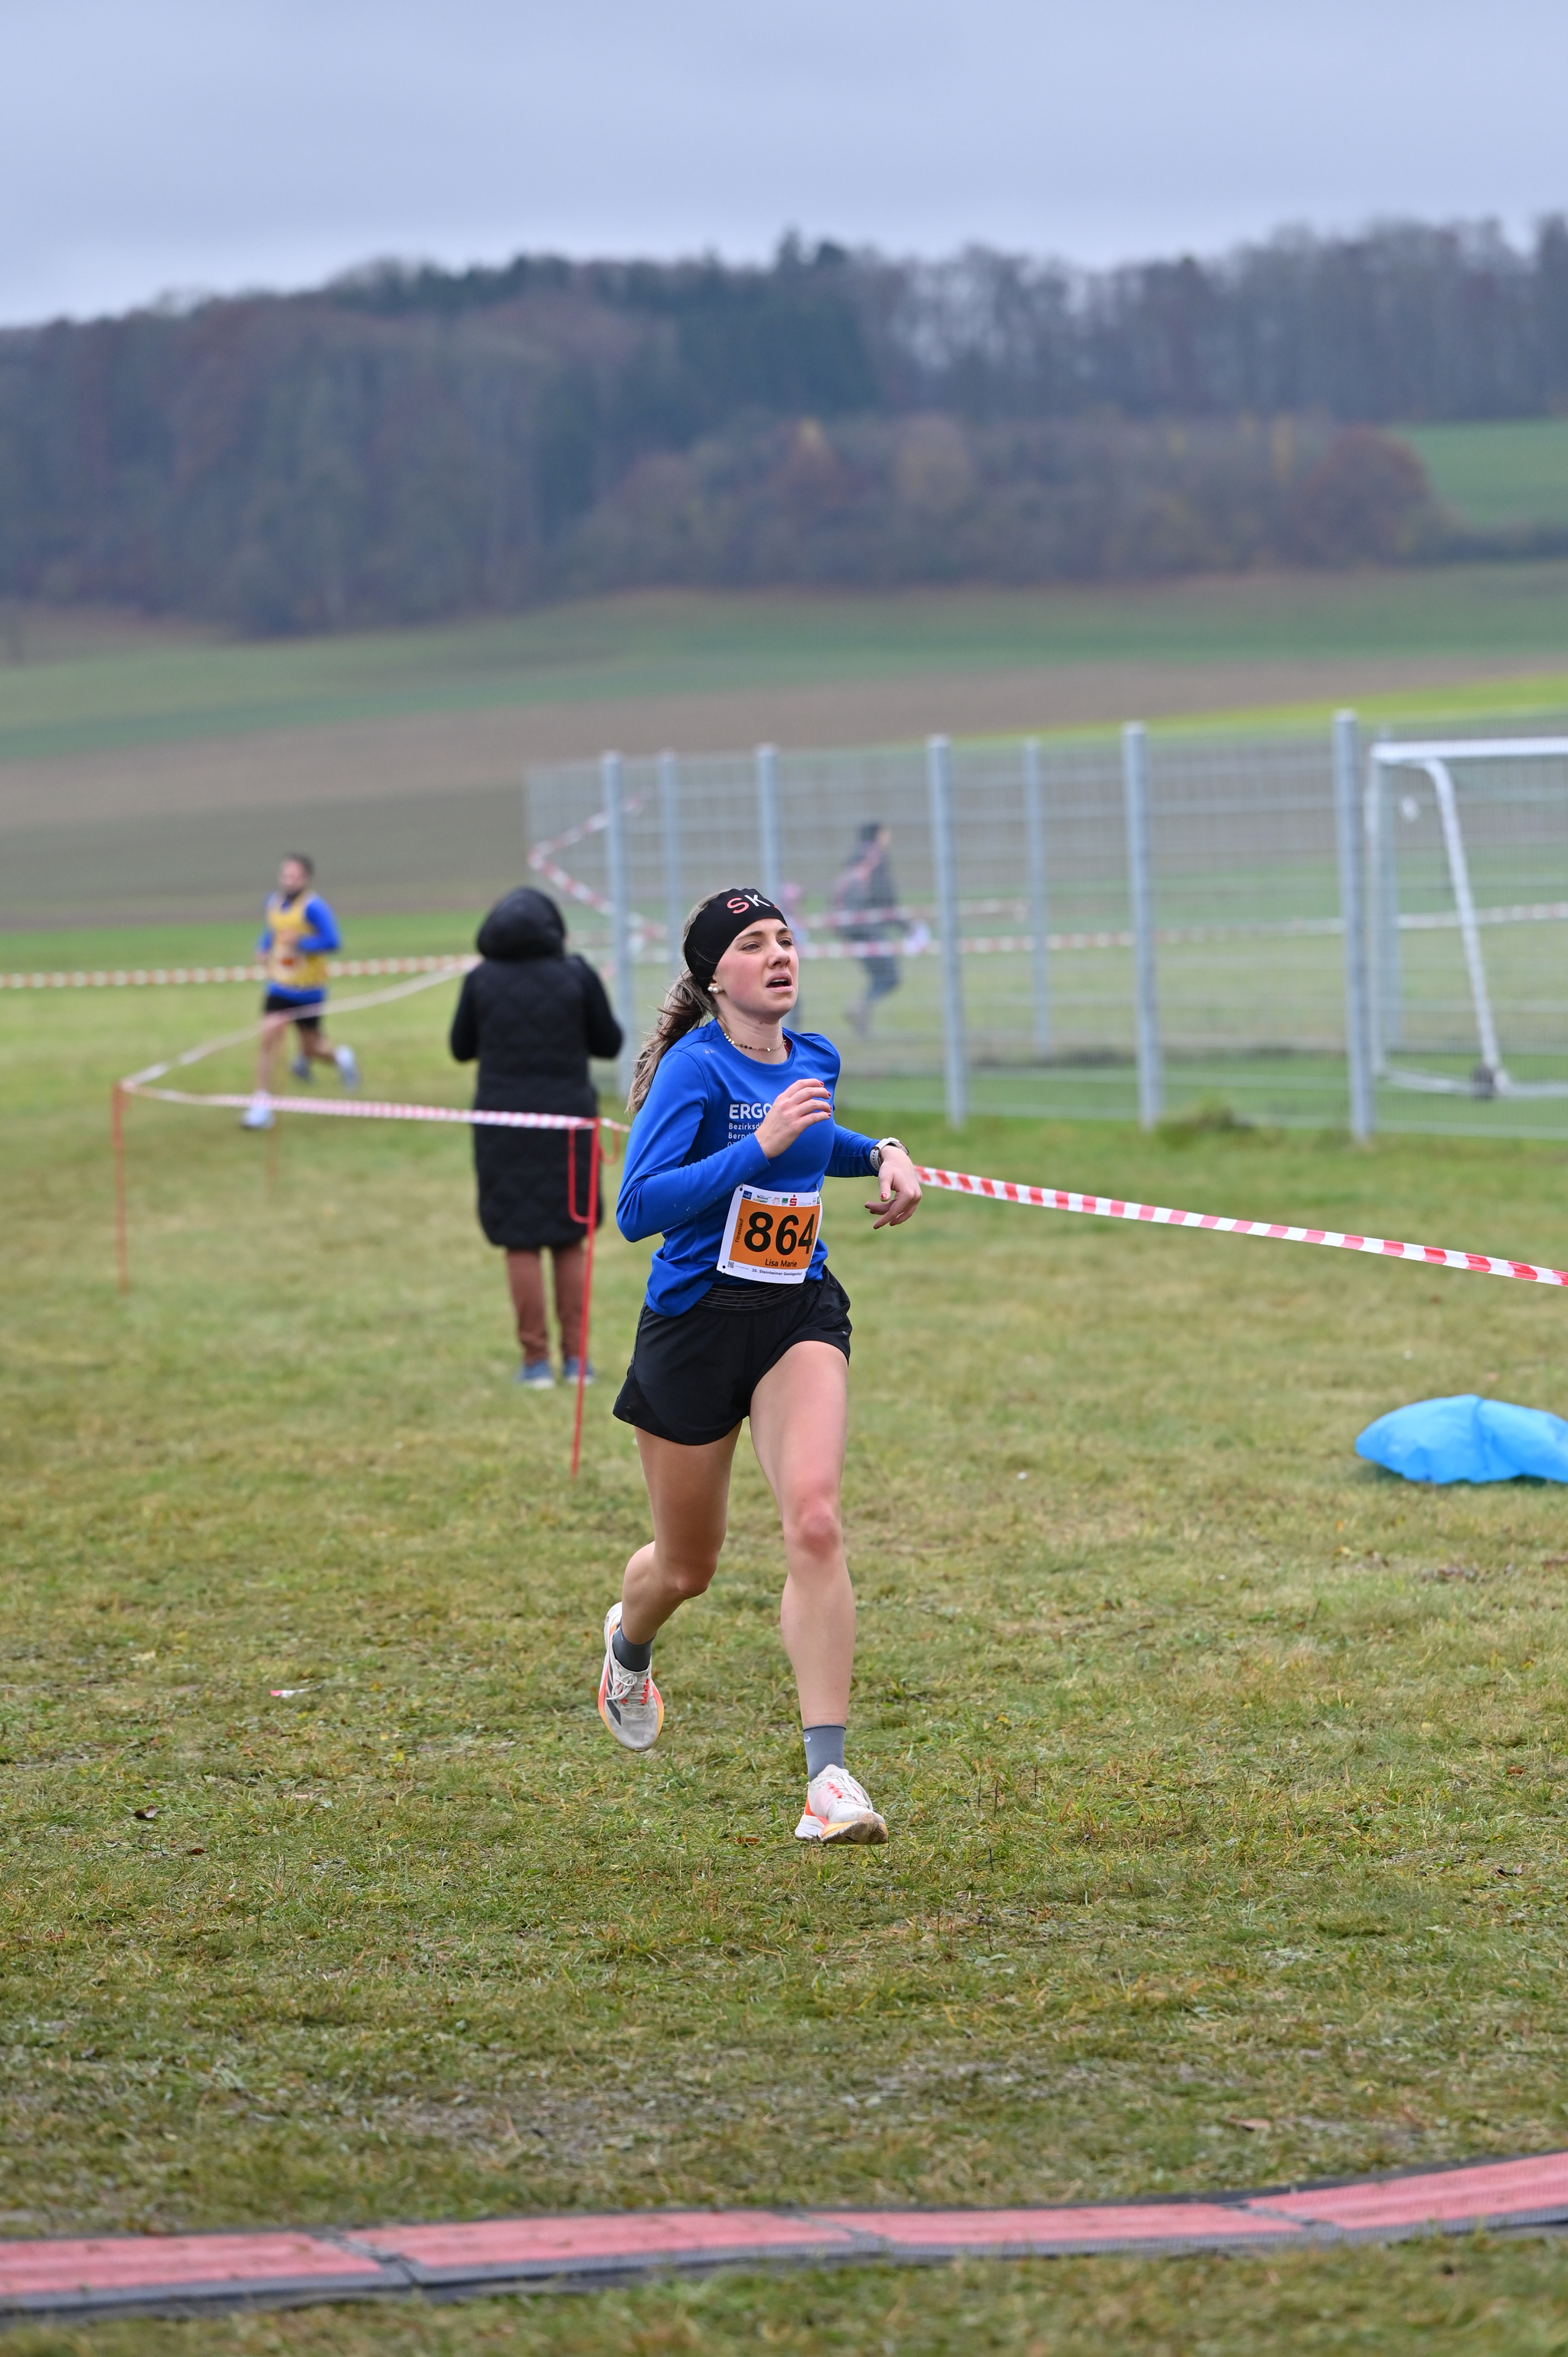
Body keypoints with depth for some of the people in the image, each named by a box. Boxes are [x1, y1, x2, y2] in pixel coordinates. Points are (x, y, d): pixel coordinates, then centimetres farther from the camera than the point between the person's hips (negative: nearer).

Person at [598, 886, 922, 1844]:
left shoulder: (814, 1058, 5)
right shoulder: (695, 1066, -15)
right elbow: (637, 1209, -26)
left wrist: (881, 1154, 10)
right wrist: (762, 1145, -31)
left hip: (800, 1314, 4)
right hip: (697, 1323, -3)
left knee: (815, 1520, -21)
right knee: (689, 1566, 12)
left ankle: (829, 1776, -22)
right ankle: (629, 1642, 51)